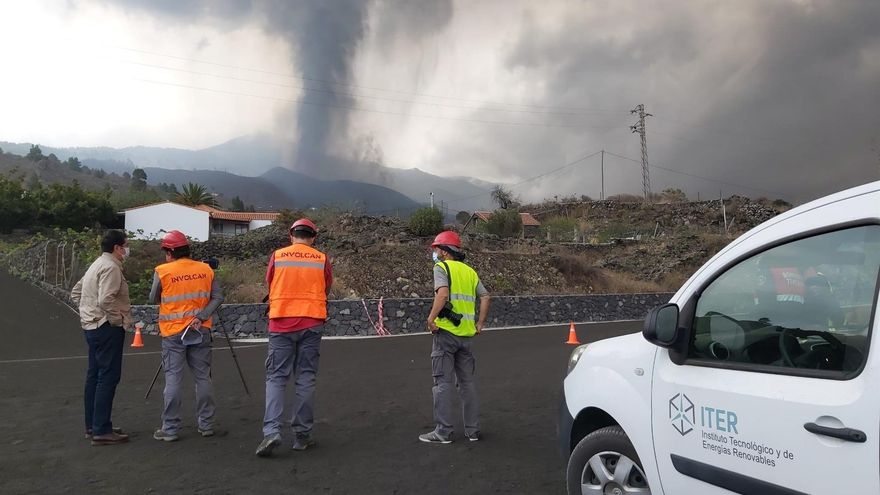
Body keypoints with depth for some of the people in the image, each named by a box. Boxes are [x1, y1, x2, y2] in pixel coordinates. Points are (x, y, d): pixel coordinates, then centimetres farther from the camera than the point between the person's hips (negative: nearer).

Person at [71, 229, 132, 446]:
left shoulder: (97, 265, 18)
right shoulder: (110, 267, -15)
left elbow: (76, 293, 24)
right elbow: (106, 300, -26)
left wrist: (89, 310, 17)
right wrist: (119, 319, -15)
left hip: (92, 325, 11)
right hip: (107, 327, -11)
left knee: (94, 376, 14)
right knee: (108, 377, -8)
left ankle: (92, 426, 22)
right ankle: (101, 431, -7)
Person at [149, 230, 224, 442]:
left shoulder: (162, 271, -6)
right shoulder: (206, 269, 3)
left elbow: (153, 299, 5)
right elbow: (217, 297, -2)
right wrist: (202, 316, -7)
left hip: (173, 332, -3)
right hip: (201, 331, 3)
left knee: (173, 379, 3)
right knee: (203, 377, 9)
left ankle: (170, 429, 7)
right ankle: (206, 425, 16)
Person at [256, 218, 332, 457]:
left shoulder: (277, 256, 2)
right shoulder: (322, 259, 2)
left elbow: (270, 287, 13)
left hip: (281, 323, 0)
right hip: (311, 324, 0)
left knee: (276, 377, 6)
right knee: (306, 379, 7)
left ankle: (271, 431, -7)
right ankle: (302, 434, 11)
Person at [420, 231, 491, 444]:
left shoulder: (441, 267, -5)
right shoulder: (470, 271, 16)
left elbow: (443, 293, -22)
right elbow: (485, 297, 11)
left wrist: (431, 318, -16)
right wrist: (480, 324, 13)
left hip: (446, 331, -6)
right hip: (466, 334, 6)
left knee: (443, 382, 0)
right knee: (467, 381, 13)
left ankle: (443, 431, 4)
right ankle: (472, 430, 18)